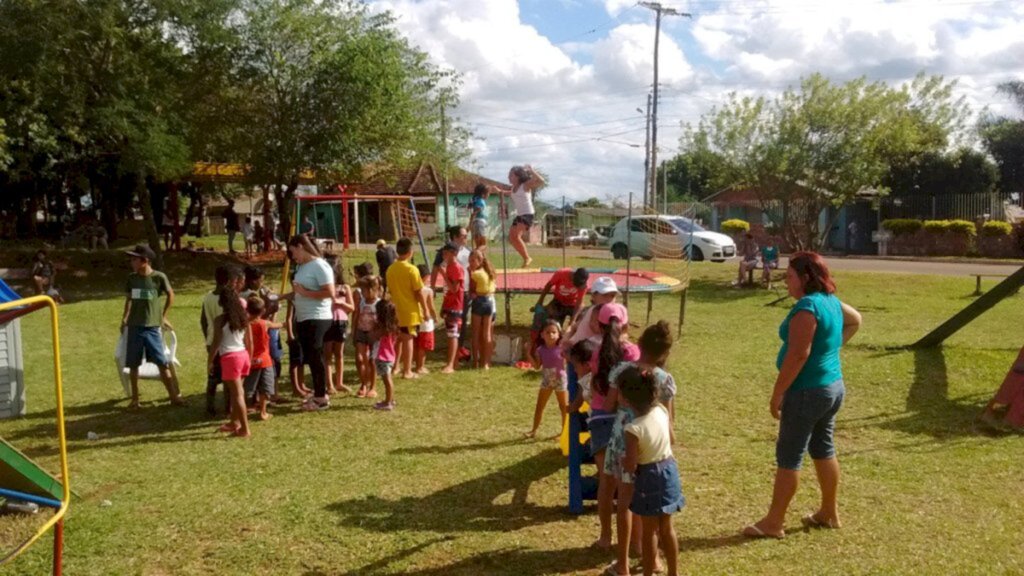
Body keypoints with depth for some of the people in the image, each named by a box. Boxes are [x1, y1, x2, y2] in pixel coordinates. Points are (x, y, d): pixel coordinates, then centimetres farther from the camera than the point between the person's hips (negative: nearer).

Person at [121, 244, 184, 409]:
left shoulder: (159, 277, -8)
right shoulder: (131, 278, 4)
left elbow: (170, 295, 7)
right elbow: (129, 299, 18)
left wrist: (163, 316, 8)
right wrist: (125, 317, 9)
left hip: (152, 327, -3)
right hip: (134, 327, 4)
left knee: (163, 363, -2)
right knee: (133, 364, 6)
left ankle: (174, 396, 6)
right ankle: (135, 398, 18)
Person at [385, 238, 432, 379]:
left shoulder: (390, 269, 2)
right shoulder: (411, 269, -15)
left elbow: (390, 290, 10)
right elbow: (418, 292, -13)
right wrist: (425, 309, -5)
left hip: (396, 310, 5)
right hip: (410, 311, -5)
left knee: (399, 338, 17)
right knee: (408, 339, 0)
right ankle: (407, 371, 5)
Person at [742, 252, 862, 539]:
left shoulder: (806, 307, -21)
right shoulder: (831, 301, 8)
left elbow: (798, 354, -25)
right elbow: (855, 320, 28)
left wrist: (777, 394, -20)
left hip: (808, 392, -10)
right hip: (833, 386, 10)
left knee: (788, 456, -2)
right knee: (823, 450, 19)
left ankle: (773, 523, 5)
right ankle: (829, 513, 32)